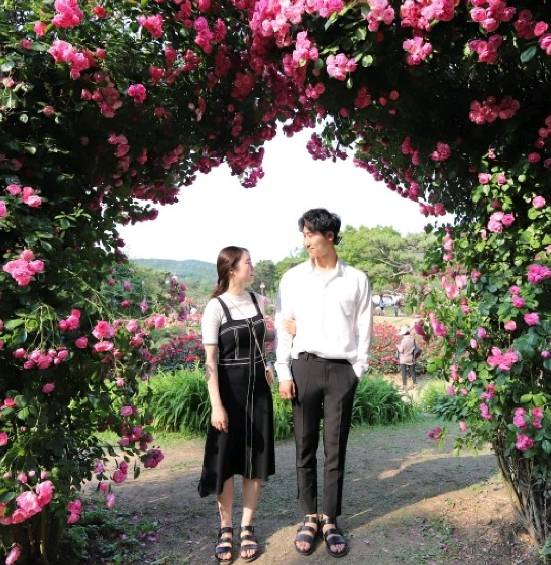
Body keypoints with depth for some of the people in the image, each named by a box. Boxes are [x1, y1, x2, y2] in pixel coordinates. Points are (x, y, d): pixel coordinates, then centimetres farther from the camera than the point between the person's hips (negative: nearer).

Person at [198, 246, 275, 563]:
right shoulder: (216, 307, -11)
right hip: (230, 389, -5)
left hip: (258, 388, 5)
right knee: (226, 459, 5)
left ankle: (247, 528, 23)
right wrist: (216, 405, -19)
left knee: (256, 458, 8)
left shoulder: (258, 301, 4)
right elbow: (211, 360, -14)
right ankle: (226, 528, 24)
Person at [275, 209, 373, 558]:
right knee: (305, 448, 8)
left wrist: (358, 370, 1)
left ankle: (330, 522, 19)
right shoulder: (293, 278, 6)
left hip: (342, 370, -1)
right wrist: (284, 372, -1)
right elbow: (282, 326, 5)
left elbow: (364, 330, 6)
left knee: (336, 451, 6)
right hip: (303, 366, 1)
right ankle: (310, 518, 22)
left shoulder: (357, 280, 4)